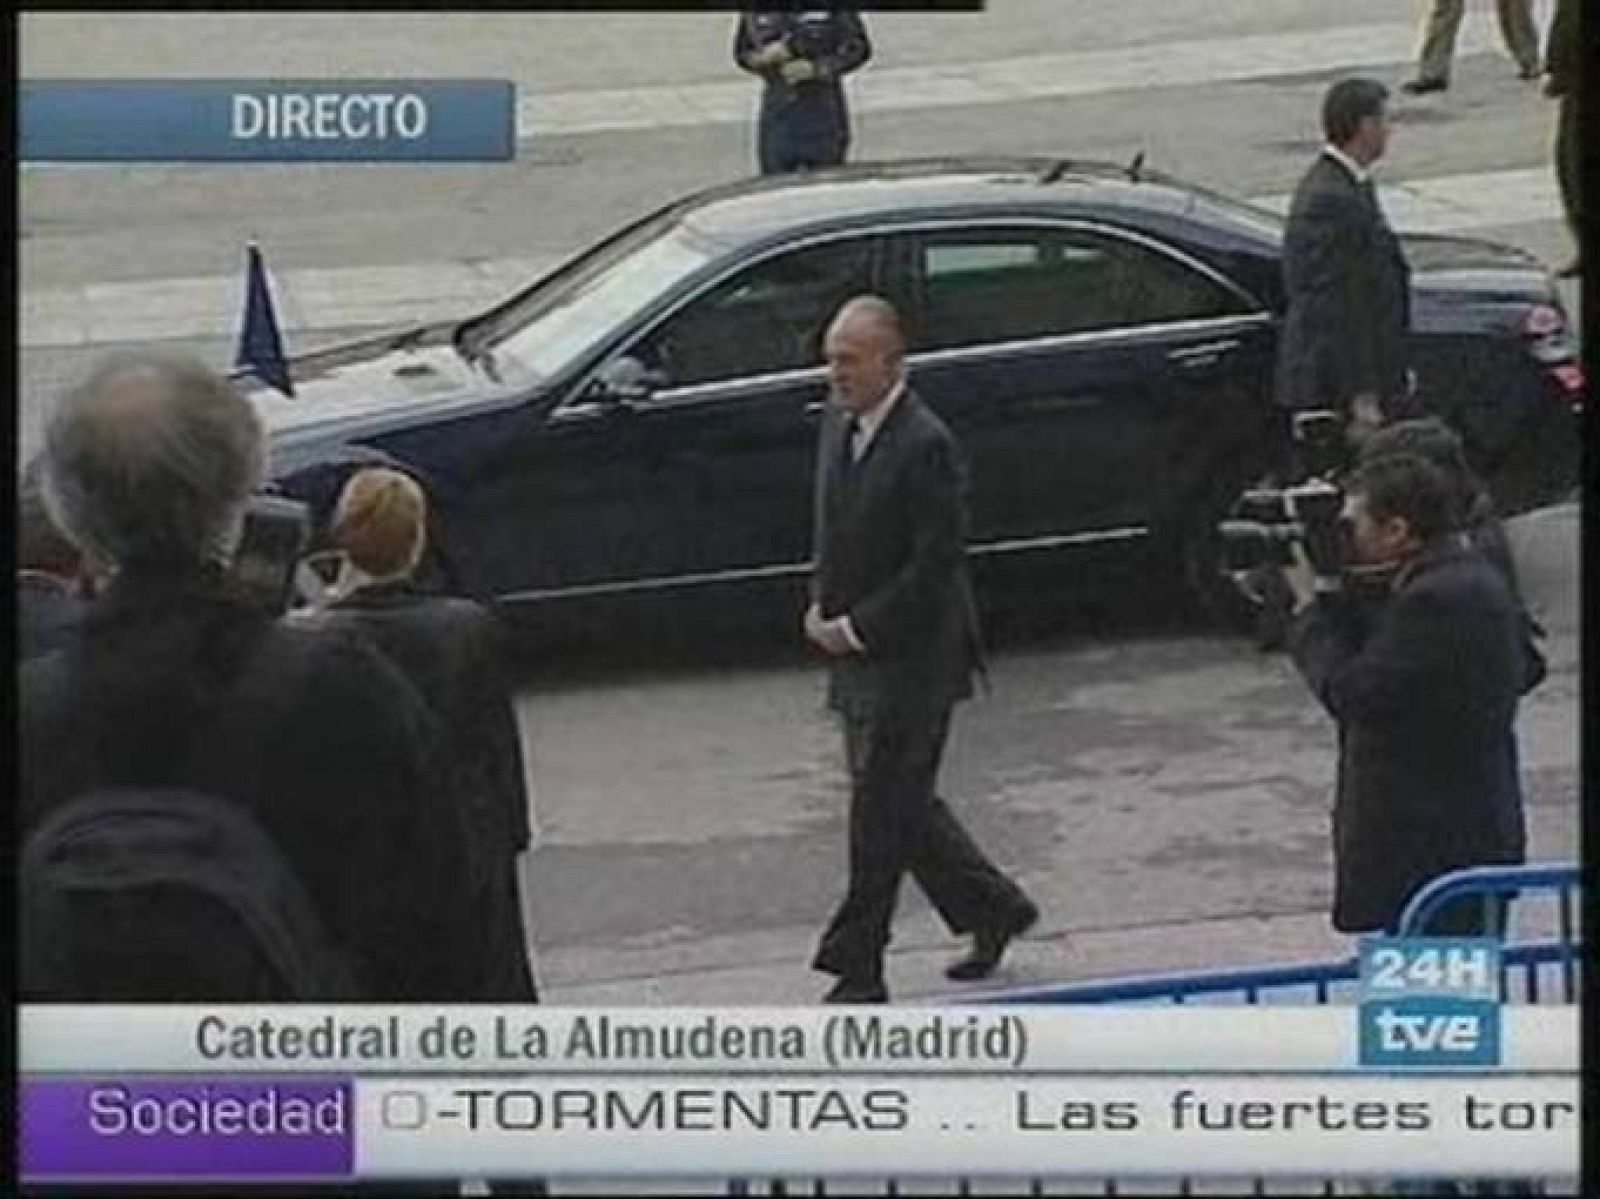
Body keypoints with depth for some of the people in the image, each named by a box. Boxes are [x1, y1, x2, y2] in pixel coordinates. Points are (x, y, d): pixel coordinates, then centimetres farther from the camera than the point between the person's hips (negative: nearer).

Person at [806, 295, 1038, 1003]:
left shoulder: (924, 446, -18)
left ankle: (858, 969, 1)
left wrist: (854, 627, -17)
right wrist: (821, 605, 5)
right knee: (902, 805, 15)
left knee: (882, 810, -5)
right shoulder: (837, 423, 8)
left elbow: (935, 565, -20)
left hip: (912, 657, -9)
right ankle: (995, 910, 32)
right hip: (857, 653, 9)